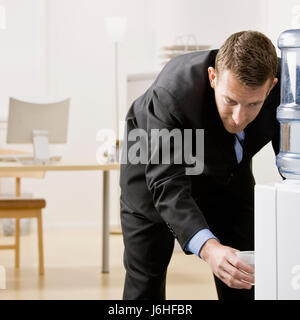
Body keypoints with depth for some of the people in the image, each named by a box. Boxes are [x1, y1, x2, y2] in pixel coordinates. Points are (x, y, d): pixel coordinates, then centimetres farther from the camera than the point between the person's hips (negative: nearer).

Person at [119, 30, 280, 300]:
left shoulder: (283, 88, -32)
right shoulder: (172, 93, -43)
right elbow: (168, 186, -46)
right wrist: (208, 247, -63)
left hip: (228, 169, 3)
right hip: (156, 166, -3)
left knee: (244, 282, 0)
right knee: (145, 280, -2)